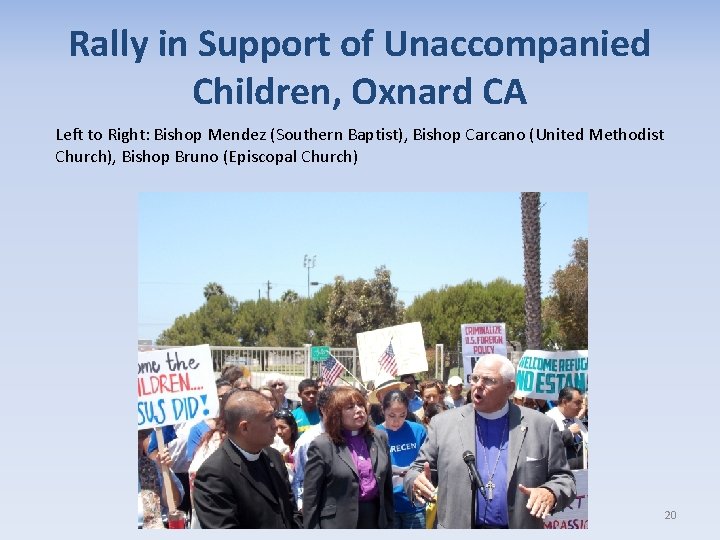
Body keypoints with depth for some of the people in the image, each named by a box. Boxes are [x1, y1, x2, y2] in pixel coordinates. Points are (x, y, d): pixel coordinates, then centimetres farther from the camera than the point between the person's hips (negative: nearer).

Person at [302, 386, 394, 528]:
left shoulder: (379, 438, 7)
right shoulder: (322, 446, -7)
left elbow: (387, 486, 12)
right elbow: (311, 498, -7)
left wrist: (389, 521, 10)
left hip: (376, 520, 4)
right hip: (338, 524, -4)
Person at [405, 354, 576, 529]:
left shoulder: (541, 426, -1)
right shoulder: (444, 423, 0)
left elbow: (564, 478, 2)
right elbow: (417, 471, 4)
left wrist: (550, 493, -18)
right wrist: (416, 483, -18)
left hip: (519, 528, 0)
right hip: (458, 527, 1)